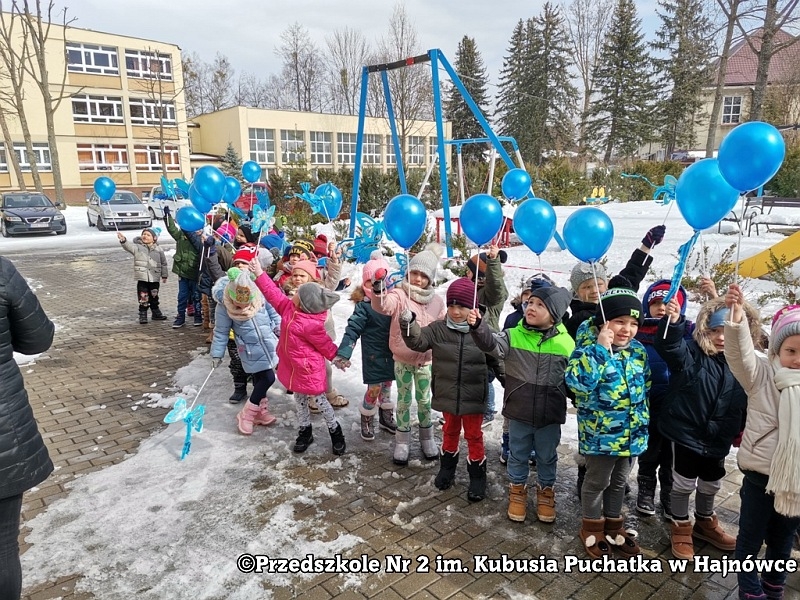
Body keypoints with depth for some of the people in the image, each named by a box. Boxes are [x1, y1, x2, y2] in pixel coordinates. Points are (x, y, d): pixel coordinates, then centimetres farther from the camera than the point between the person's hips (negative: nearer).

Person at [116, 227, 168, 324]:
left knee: (154, 297, 15)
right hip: (142, 278, -2)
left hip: (155, 278, 2)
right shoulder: (137, 247, -2)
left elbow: (163, 263, 9)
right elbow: (129, 246, -23)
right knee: (143, 298, -1)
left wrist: (164, 275, 11)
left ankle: (156, 314, 29)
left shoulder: (158, 249, 3)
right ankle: (142, 316, 9)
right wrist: (123, 240, -43)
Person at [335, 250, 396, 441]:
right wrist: (343, 353, -26)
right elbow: (352, 329, -19)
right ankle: (366, 421, 23)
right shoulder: (364, 306, -15)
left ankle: (386, 418, 38)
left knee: (387, 386, 19)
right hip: (373, 355, -5)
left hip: (391, 353, 5)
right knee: (374, 389, 0)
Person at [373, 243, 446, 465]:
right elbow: (383, 306, -36)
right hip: (402, 360, -2)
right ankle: (402, 441, 28)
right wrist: (378, 291, -56)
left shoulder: (437, 301, -3)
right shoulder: (399, 294, -14)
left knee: (424, 400, 16)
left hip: (426, 360, 2)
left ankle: (427, 438, 36)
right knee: (404, 401, 11)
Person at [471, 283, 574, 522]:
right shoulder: (514, 336, -9)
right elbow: (492, 344, -27)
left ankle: (546, 492, 42)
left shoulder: (565, 343, -7)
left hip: (551, 414, 0)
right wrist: (477, 326, -44)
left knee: (547, 457, 18)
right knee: (518, 455, 17)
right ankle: (518, 491, 39)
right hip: (519, 411, 0)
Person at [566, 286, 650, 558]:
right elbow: (577, 381, -35)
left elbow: (645, 388, 13)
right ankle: (593, 528, 31)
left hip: (631, 431, 6)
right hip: (600, 432, -6)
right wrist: (599, 348, -35)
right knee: (597, 481, 10)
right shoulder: (590, 347, -18)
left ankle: (613, 526, 39)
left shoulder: (638, 351, 2)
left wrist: (643, 421, 13)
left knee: (619, 481, 21)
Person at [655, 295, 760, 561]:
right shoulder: (692, 352, -15)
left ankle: (705, 522, 47)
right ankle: (681, 528, 30)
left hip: (718, 438, 5)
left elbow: (744, 403, 10)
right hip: (686, 432, -5)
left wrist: (741, 430, 13)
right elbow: (671, 345, -37)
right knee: (684, 483, 9)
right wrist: (673, 322, -56)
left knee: (711, 484, 23)